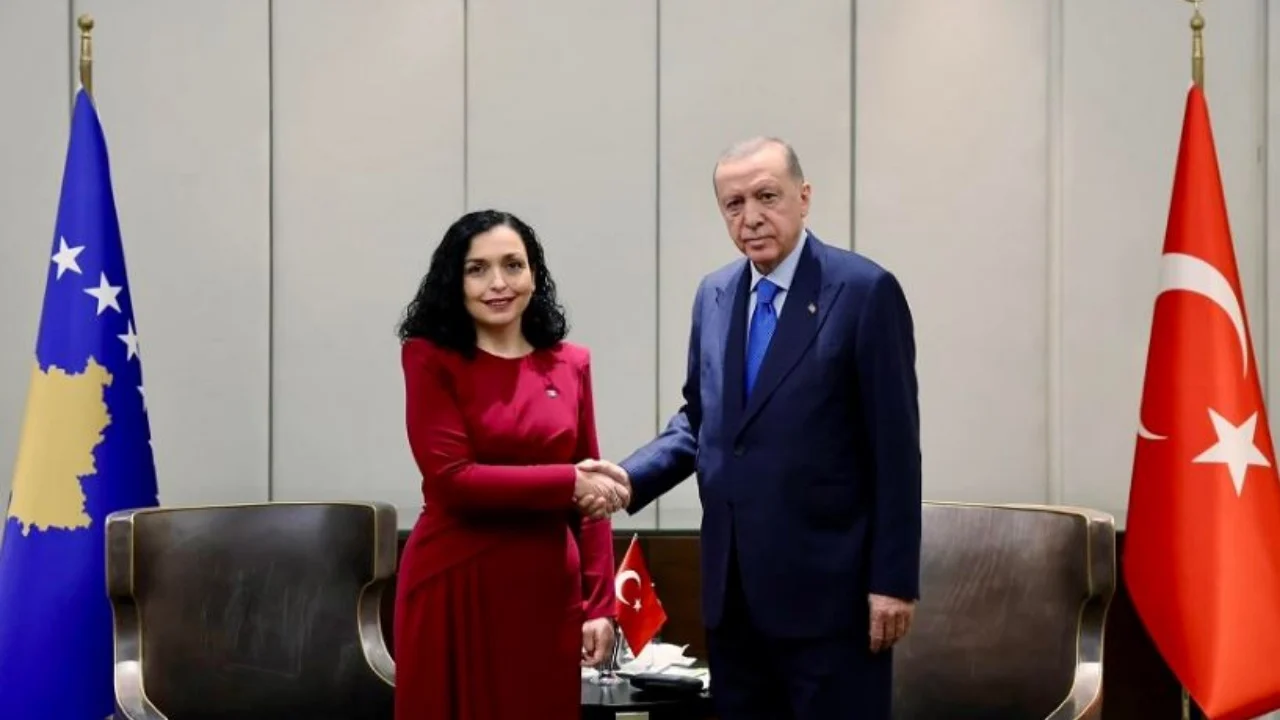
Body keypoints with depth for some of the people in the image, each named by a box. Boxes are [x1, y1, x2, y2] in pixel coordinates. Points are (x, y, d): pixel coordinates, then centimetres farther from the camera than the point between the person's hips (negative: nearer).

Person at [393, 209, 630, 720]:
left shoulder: (570, 364, 7)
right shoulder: (431, 359, -3)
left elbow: (592, 497, 9)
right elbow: (452, 479, -14)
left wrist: (600, 604, 2)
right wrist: (568, 483, -14)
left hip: (547, 591, 3)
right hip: (455, 590, -3)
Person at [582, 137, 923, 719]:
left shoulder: (865, 291, -9)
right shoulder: (714, 295, 10)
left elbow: (895, 448, -10)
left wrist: (894, 580, -12)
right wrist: (632, 476, -1)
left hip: (827, 584, -6)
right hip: (733, 587, 6)